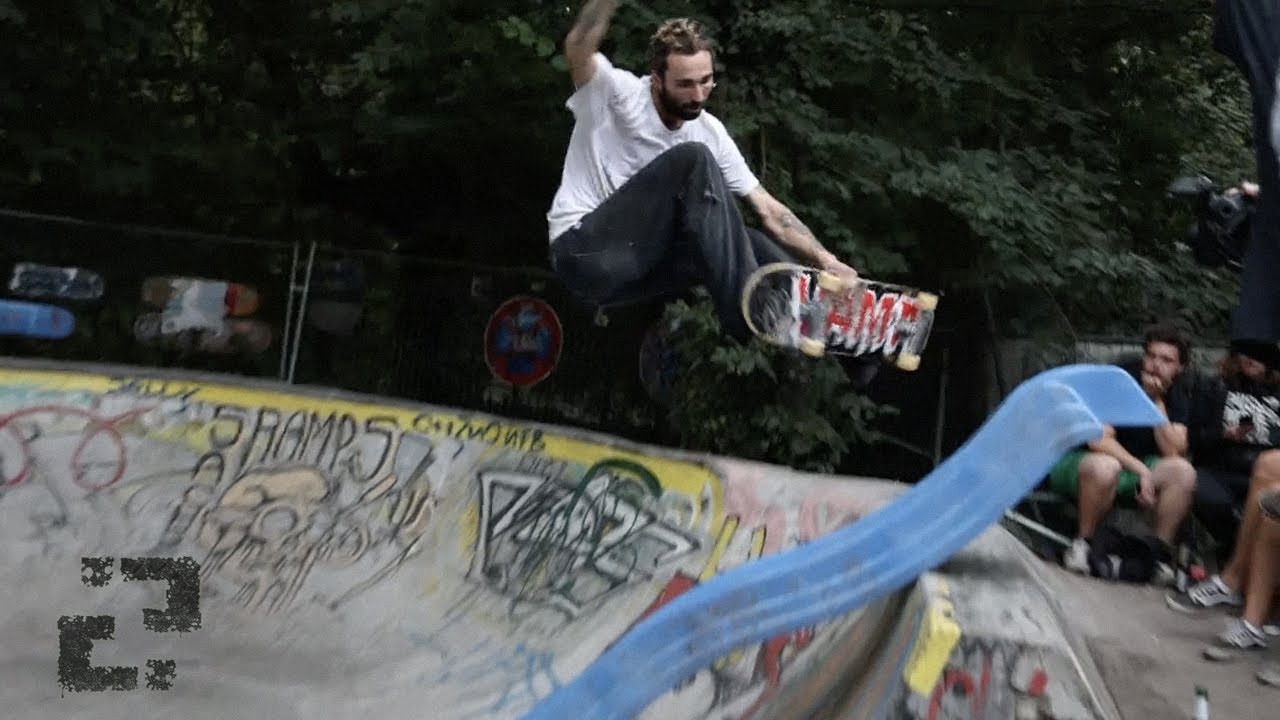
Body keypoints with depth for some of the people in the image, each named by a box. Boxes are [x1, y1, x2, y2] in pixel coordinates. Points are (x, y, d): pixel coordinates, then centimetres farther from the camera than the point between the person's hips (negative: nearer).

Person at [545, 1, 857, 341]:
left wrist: (826, 261, -6)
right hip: (588, 253, -6)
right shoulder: (618, 94, -10)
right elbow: (578, 47, -32)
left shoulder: (710, 132, 4)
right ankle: (747, 319, -24)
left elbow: (768, 209, 4)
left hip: (641, 257, 6)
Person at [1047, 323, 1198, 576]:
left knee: (1183, 471, -21)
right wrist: (1141, 470, -28)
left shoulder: (1177, 394, 2)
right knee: (1105, 466, -39)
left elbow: (1174, 452, -12)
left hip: (1137, 465, 5)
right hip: (1079, 460, -5)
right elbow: (1098, 440, -23)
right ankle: (1081, 544, -20)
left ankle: (1162, 555, -10)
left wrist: (1157, 402, -19)